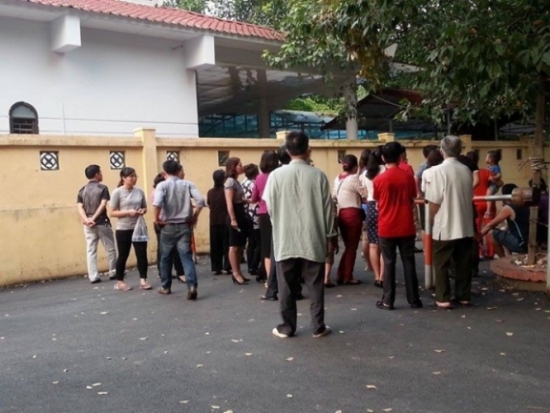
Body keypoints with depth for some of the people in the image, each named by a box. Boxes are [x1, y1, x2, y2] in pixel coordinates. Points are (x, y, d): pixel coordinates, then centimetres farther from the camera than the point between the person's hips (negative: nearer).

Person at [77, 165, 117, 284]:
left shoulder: (82, 190, 8)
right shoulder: (103, 188, -4)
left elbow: (79, 207, -4)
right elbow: (103, 205, -16)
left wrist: (86, 219, -15)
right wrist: (93, 218, -16)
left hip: (88, 225, 4)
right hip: (102, 223, -4)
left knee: (91, 251, 5)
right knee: (110, 249, 10)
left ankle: (93, 277, 4)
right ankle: (113, 273, 18)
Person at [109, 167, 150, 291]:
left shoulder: (139, 191, 5)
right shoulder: (117, 192, -8)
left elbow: (145, 207, 16)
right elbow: (112, 212, -8)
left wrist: (143, 211, -8)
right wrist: (128, 212, -20)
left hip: (138, 228, 4)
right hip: (123, 229, -4)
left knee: (142, 254, 0)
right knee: (123, 256, 7)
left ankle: (143, 280, 9)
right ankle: (119, 282, 20)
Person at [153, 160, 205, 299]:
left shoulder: (162, 185, -5)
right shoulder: (187, 184, 2)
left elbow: (157, 203, -23)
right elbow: (200, 200, -10)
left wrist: (157, 218, -8)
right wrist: (194, 217, 2)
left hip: (168, 227, -1)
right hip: (184, 226, 1)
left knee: (165, 258, 16)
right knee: (186, 257, -2)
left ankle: (166, 287, 27)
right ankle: (192, 286, -20)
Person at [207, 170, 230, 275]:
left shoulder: (210, 192, 1)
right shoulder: (226, 190, -9)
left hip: (214, 222, 3)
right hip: (225, 221, -3)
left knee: (215, 246, 7)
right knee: (227, 245, 4)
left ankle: (216, 268, 8)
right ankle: (227, 267, 2)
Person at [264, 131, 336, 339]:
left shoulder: (276, 175, -5)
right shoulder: (318, 175, -5)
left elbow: (270, 208, 2)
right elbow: (327, 209, -1)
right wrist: (330, 235, 8)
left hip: (285, 240, 0)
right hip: (313, 239, 0)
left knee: (287, 286, 9)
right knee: (315, 285, 10)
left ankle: (287, 327, 16)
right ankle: (318, 327, 16)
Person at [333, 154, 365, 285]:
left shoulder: (337, 179, 11)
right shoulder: (354, 178, -11)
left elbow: (334, 197, 12)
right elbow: (364, 195, -11)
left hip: (341, 214, 7)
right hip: (353, 214, -7)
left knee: (348, 246, 16)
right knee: (352, 247, 2)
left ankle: (341, 275, 16)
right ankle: (348, 277, 6)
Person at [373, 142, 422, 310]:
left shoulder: (379, 179, -9)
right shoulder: (408, 176, -4)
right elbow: (412, 198, 9)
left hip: (387, 228, -1)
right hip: (406, 227, 2)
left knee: (389, 263, 5)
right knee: (409, 262, 9)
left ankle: (388, 301, 8)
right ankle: (414, 299, 15)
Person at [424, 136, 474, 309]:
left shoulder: (438, 171, -14)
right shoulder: (466, 171, 4)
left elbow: (434, 203, -14)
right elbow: (469, 197, 13)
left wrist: (434, 219, 2)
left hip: (445, 227, -5)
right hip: (465, 226, 5)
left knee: (441, 264, 5)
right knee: (464, 263, 13)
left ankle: (443, 298, 8)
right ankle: (464, 296, 21)